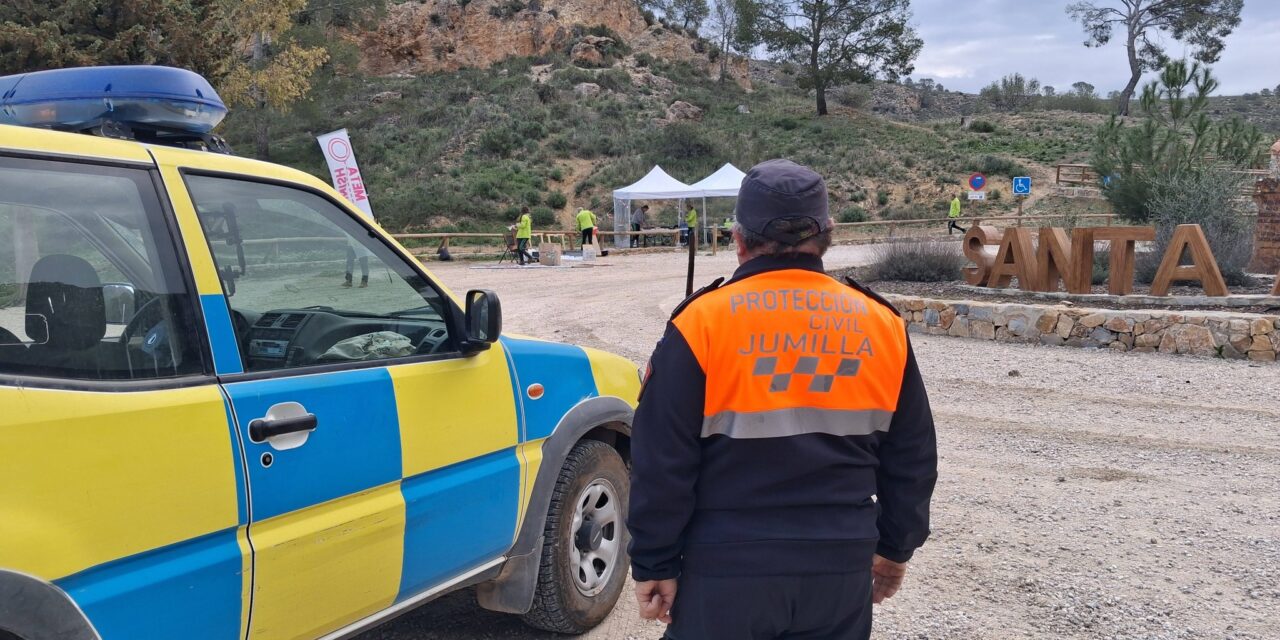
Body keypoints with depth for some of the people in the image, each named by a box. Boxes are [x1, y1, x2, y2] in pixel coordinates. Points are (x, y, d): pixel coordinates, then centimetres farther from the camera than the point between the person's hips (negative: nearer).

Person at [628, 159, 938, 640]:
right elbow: (912, 461, 10)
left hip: (728, 570, -3)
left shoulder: (703, 322, -11)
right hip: (841, 570, 4)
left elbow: (662, 463, -10)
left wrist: (655, 564, -1)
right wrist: (894, 547, 21)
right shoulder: (882, 325, 1)